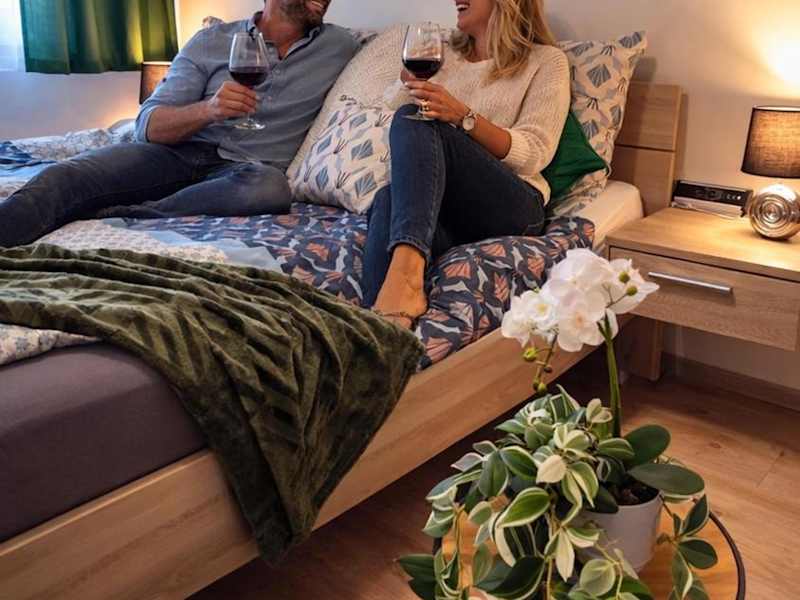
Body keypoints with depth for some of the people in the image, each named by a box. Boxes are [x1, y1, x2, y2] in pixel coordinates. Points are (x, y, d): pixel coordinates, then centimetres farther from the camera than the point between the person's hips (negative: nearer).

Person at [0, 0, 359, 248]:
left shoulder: (340, 46, 13)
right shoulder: (213, 40, 10)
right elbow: (149, 125, 3)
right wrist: (208, 110, -18)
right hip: (177, 154, 1)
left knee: (271, 188, -38)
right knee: (65, 178, -26)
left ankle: (105, 217, -33)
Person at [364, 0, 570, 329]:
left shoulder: (546, 60, 13)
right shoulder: (443, 55, 28)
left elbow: (534, 153, -2)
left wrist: (462, 116, -16)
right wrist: (409, 82, 0)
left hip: (511, 206, -3)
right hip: (437, 203, 4)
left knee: (416, 120, -27)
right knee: (389, 200, -32)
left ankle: (407, 272, -49)